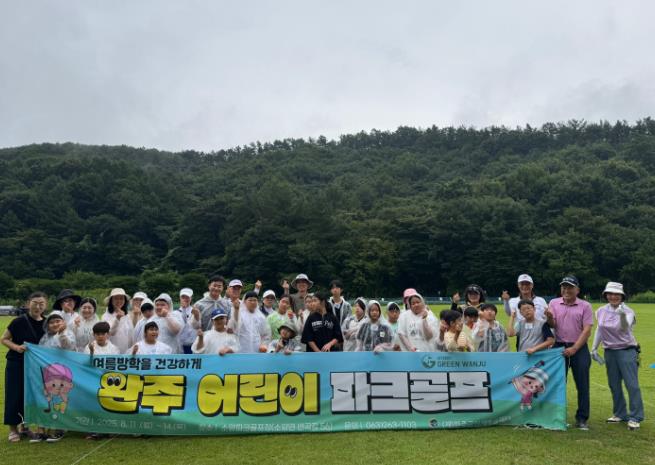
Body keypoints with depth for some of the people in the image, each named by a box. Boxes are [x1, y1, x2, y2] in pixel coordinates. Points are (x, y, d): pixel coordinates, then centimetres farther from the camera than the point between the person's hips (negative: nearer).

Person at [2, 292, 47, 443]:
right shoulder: (19, 321, -13)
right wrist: (16, 347, -22)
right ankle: (13, 429, 14)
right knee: (15, 395, 1)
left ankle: (23, 426, 27)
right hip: (16, 364, -4)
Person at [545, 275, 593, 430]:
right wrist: (549, 318, -27)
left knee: (582, 385, 1)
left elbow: (587, 330, -6)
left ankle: (582, 419, 11)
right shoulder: (554, 303, 5)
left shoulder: (585, 306, -1)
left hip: (579, 349, -2)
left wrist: (574, 349, -15)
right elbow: (552, 326, -4)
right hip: (559, 347, 2)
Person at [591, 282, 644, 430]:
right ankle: (620, 414, 26)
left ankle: (635, 418, 3)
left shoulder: (627, 311, -14)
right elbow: (599, 330, 13)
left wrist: (622, 316, -52)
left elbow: (625, 328, -33)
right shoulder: (601, 311, 1)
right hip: (610, 352, 5)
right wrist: (594, 348, 14)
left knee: (632, 384, -6)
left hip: (627, 351, -5)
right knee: (614, 385, 12)